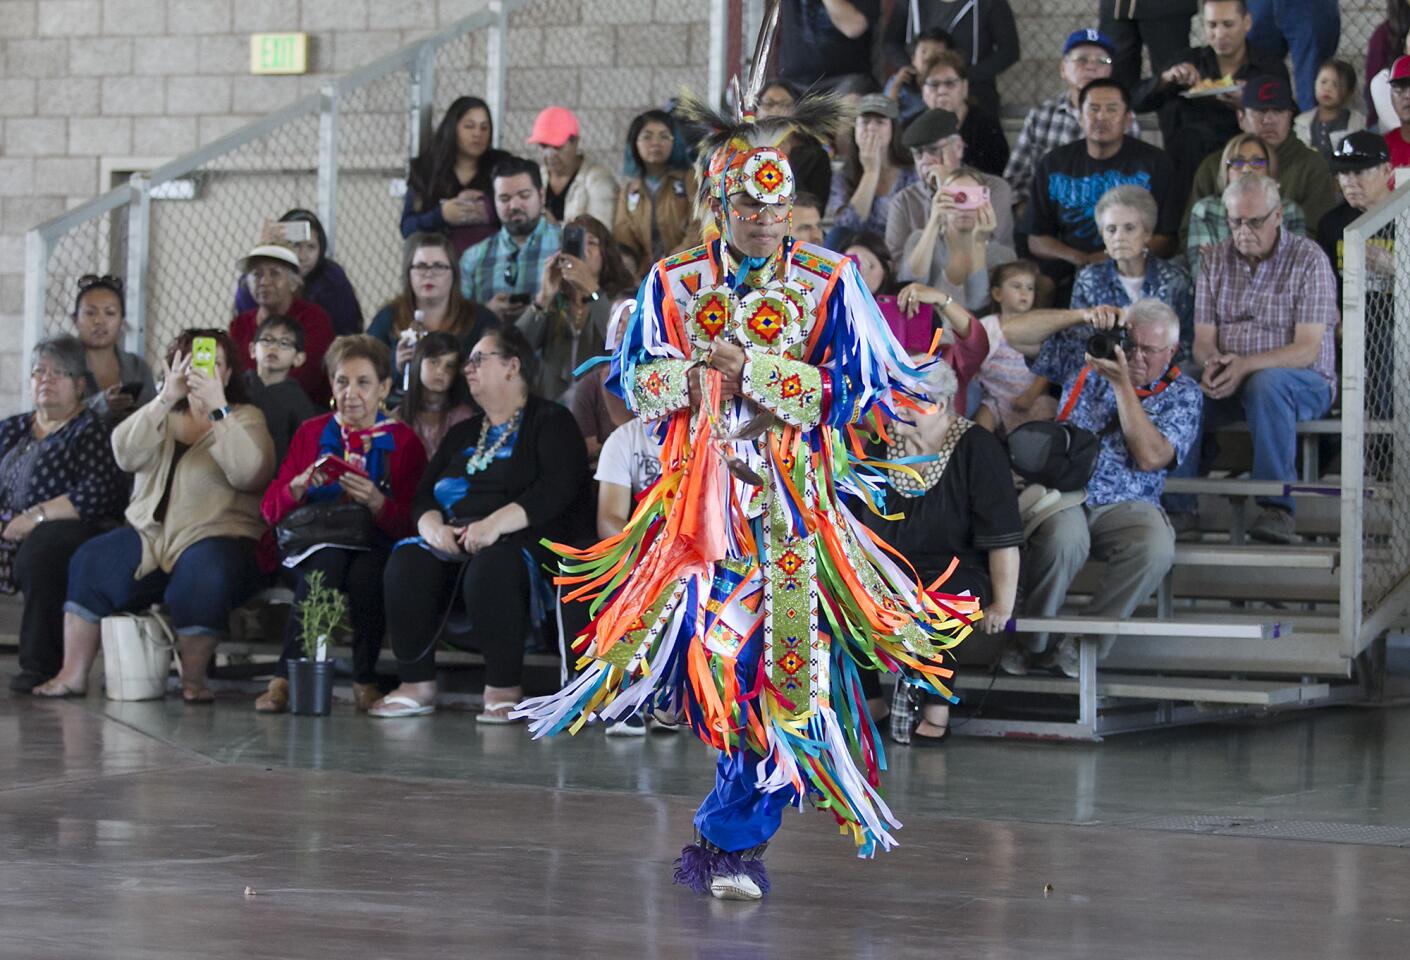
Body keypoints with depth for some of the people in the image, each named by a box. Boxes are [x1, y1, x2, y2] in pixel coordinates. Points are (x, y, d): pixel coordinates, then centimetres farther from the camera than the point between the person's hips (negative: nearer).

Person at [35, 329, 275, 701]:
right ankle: (72, 674, -18)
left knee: (203, 575, -36)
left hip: (217, 538, -4)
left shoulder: (245, 419, 7)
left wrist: (218, 407, -21)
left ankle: (194, 679, -20)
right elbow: (126, 455, -6)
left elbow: (248, 473, -15)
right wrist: (166, 398, -16)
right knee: (90, 562, -19)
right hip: (149, 535, 4)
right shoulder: (161, 416, 16)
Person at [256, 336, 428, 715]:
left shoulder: (404, 441, 9)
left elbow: (410, 522, -2)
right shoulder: (311, 433, 15)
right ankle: (285, 678, -33)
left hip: (376, 545, -1)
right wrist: (298, 487, -13)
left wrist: (378, 503, -21)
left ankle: (365, 680, -20)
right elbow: (270, 509, 8)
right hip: (316, 543, 1)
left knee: (366, 574, -37)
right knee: (326, 565, -35)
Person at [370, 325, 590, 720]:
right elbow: (425, 494, 17)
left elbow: (557, 490, -10)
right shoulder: (463, 433, 27)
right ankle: (417, 685, -22)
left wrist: (496, 523, -23)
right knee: (406, 561, -25)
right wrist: (433, 528, -8)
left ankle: (504, 691, -30)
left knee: (491, 567, -39)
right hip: (454, 543, 6)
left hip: (522, 539, -5)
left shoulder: (550, 422, 6)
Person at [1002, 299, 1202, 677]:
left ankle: (1082, 642, -19)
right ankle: (1029, 641, -14)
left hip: (1125, 504, 1)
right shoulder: (1086, 364, 9)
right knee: (1064, 539, -36)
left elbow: (1150, 457, -11)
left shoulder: (1182, 393, 6)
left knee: (1155, 549, -33)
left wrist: (1122, 385, -15)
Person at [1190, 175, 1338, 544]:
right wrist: (1214, 361, -19)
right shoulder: (1217, 261, 10)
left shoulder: (1308, 259, -6)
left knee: (1266, 384, -40)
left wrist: (1245, 365, -28)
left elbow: (1307, 350, -14)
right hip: (1231, 381, 4)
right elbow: (1203, 340, 6)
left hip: (1303, 381, -4)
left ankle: (1277, 507, -40)